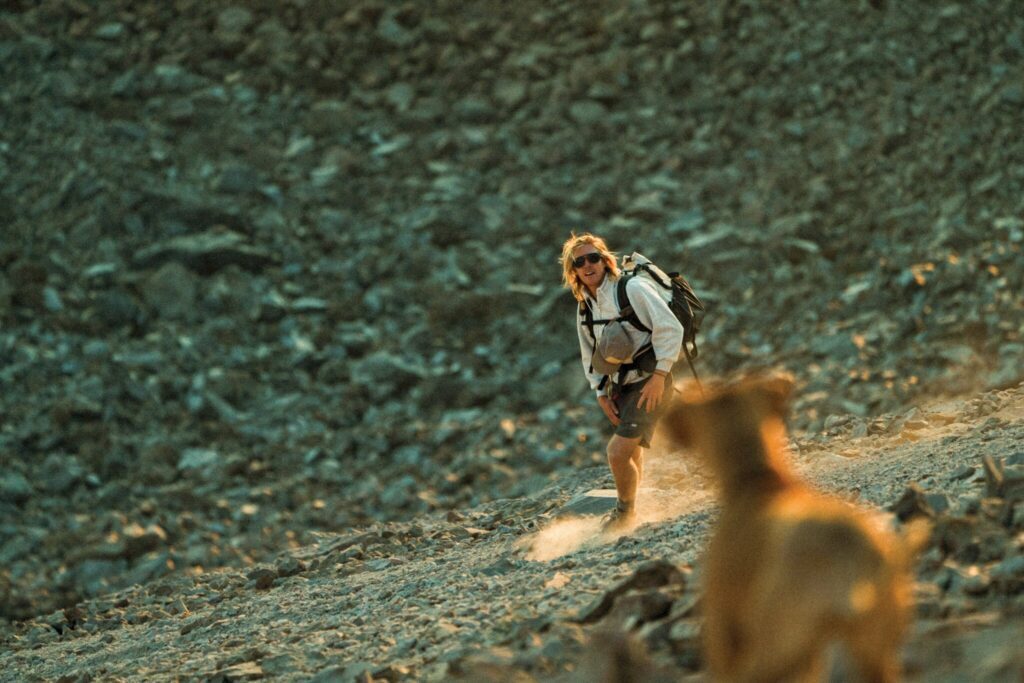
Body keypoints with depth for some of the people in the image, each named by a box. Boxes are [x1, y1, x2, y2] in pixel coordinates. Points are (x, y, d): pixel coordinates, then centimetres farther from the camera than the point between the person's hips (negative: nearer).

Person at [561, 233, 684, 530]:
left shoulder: (632, 288, -15)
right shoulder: (585, 306, 8)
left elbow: (671, 328, -18)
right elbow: (590, 355, 18)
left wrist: (659, 376, -20)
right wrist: (601, 393, 7)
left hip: (650, 383, -8)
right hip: (620, 385, 8)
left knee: (618, 451, -18)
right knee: (631, 454, 20)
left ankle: (625, 511, 4)